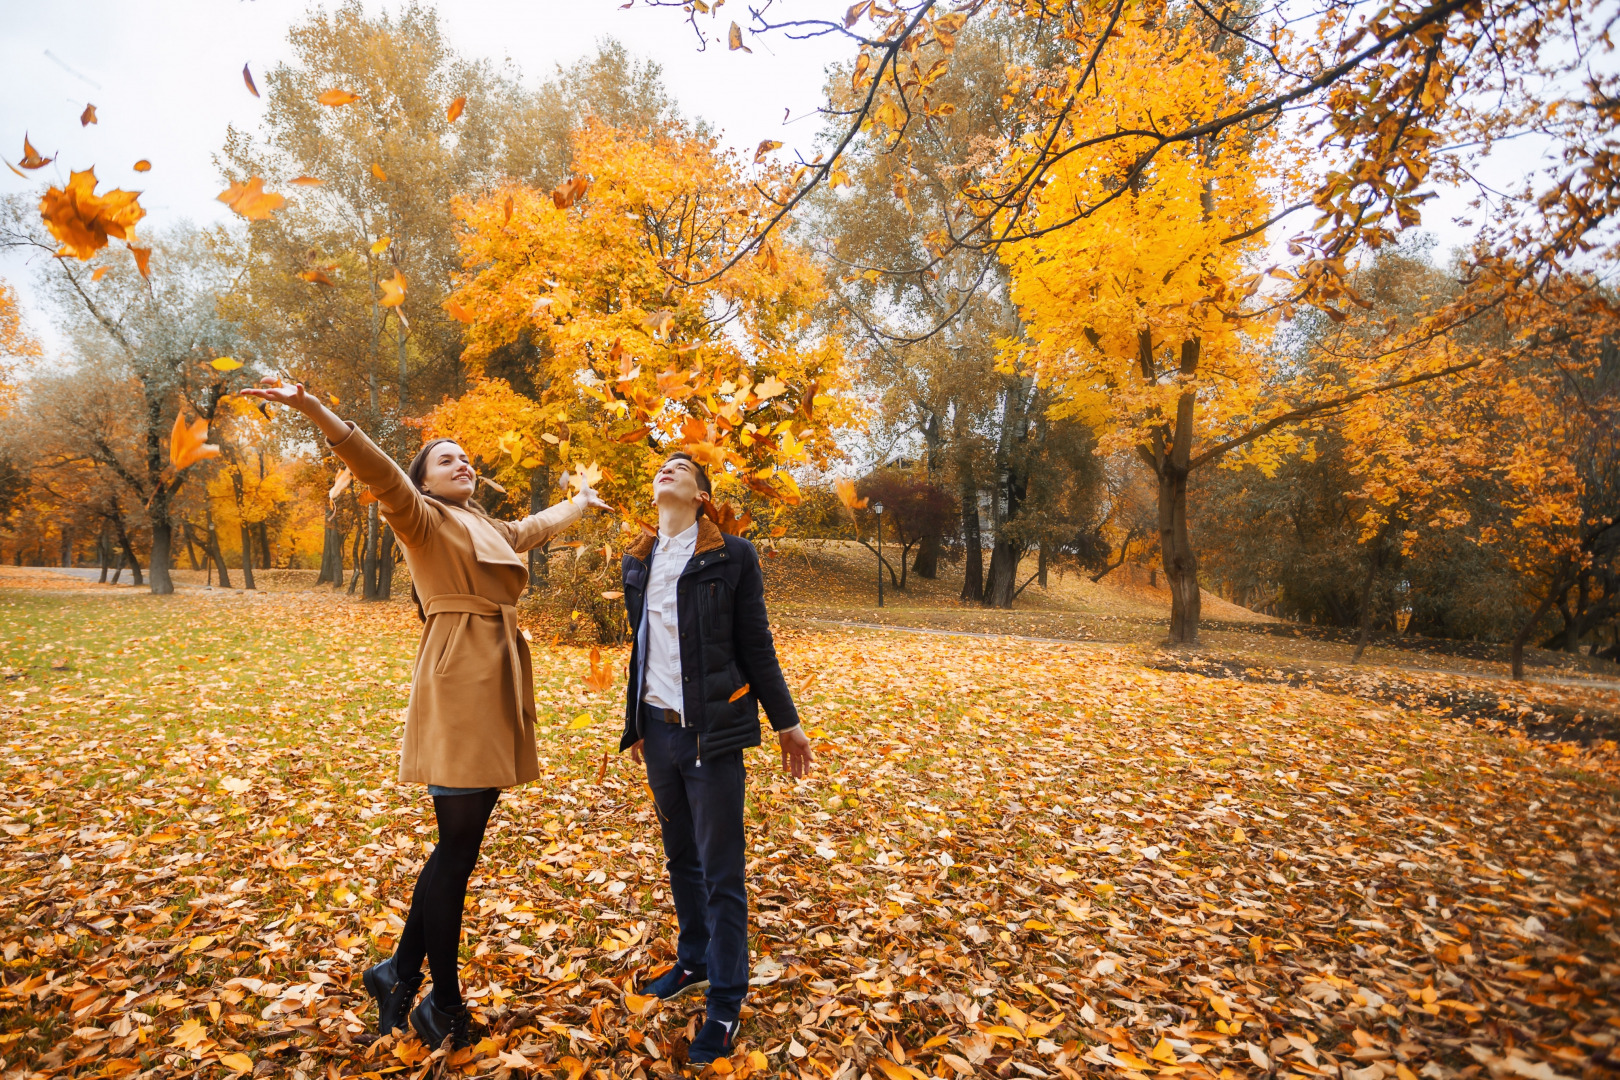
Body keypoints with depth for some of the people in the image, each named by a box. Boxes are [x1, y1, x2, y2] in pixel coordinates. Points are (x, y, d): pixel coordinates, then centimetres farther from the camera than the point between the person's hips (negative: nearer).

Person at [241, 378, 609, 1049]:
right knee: (457, 846, 0)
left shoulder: (491, 530, 22)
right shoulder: (424, 520, -1)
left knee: (461, 843, 12)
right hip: (458, 687, -8)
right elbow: (378, 471, -18)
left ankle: (400, 973, 27)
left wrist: (581, 503, 57)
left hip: (499, 689, 8)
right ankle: (443, 1004, 15)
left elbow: (538, 526, 41)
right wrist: (310, 407, -33)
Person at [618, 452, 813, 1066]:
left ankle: (726, 1004, 16)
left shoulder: (732, 556, -7)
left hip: (712, 733, -5)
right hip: (657, 731, 5)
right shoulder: (637, 562, 8)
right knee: (681, 860, 18)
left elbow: (755, 645, -4)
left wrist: (786, 722, -2)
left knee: (721, 873, 2)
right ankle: (694, 963, 37)